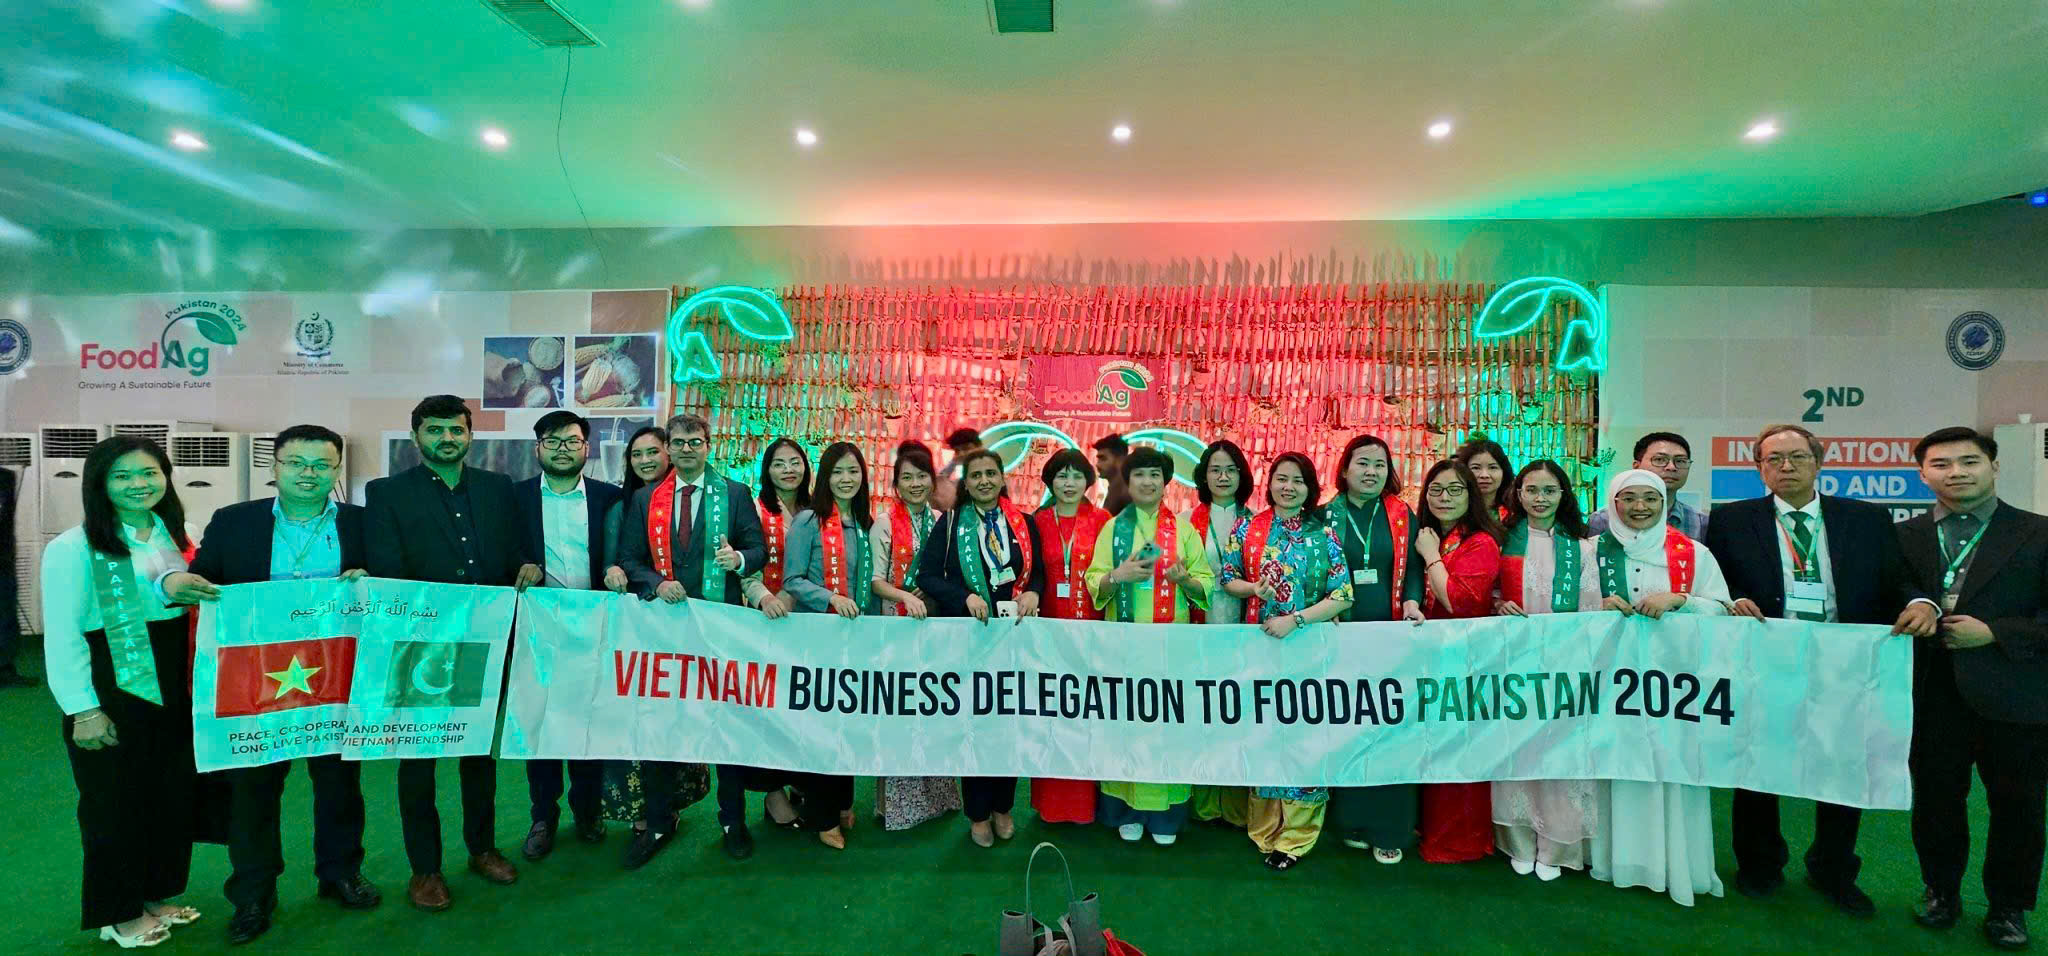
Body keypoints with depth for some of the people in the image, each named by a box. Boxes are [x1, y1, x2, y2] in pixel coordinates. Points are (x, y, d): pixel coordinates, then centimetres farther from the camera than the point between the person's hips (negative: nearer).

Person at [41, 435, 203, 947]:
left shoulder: (175, 538, 5)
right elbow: (62, 636, -12)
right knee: (115, 804, 9)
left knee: (173, 797, 14)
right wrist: (84, 710, -14)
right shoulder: (74, 548, -12)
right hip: (113, 697, -5)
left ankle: (155, 896, 33)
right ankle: (119, 914, 27)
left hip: (174, 693, 6)